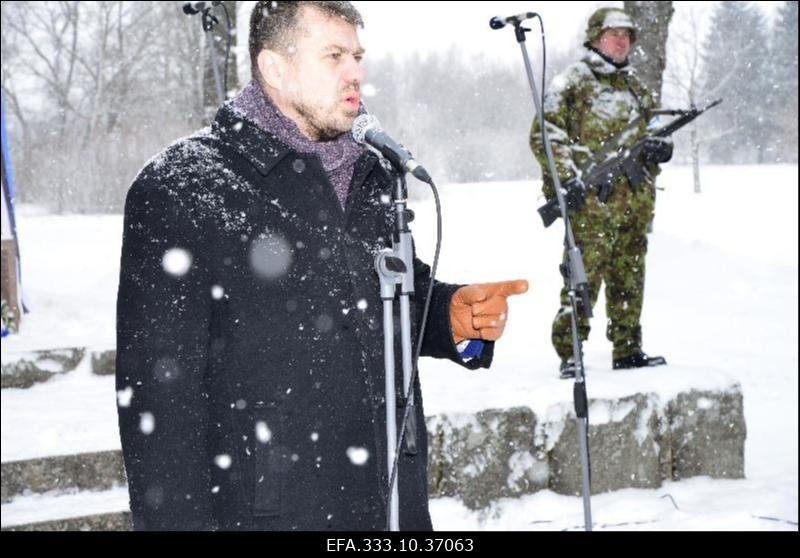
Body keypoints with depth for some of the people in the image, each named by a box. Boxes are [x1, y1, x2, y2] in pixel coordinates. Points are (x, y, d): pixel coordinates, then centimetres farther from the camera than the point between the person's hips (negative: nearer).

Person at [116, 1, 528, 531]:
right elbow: (155, 390, -14)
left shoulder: (373, 176, 10)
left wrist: (451, 315, 1)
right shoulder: (180, 187, -11)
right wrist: (177, 518, -19)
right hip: (264, 508, -6)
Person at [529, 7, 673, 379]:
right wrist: (568, 178, -17)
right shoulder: (571, 82, -1)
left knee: (629, 278, 10)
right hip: (591, 199, -7)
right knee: (584, 275, -11)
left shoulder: (634, 86, 21)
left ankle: (628, 351, 18)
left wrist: (659, 148, 7)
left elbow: (644, 133, 31)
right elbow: (544, 135, -6)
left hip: (636, 198, 7)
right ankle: (569, 355, -5)